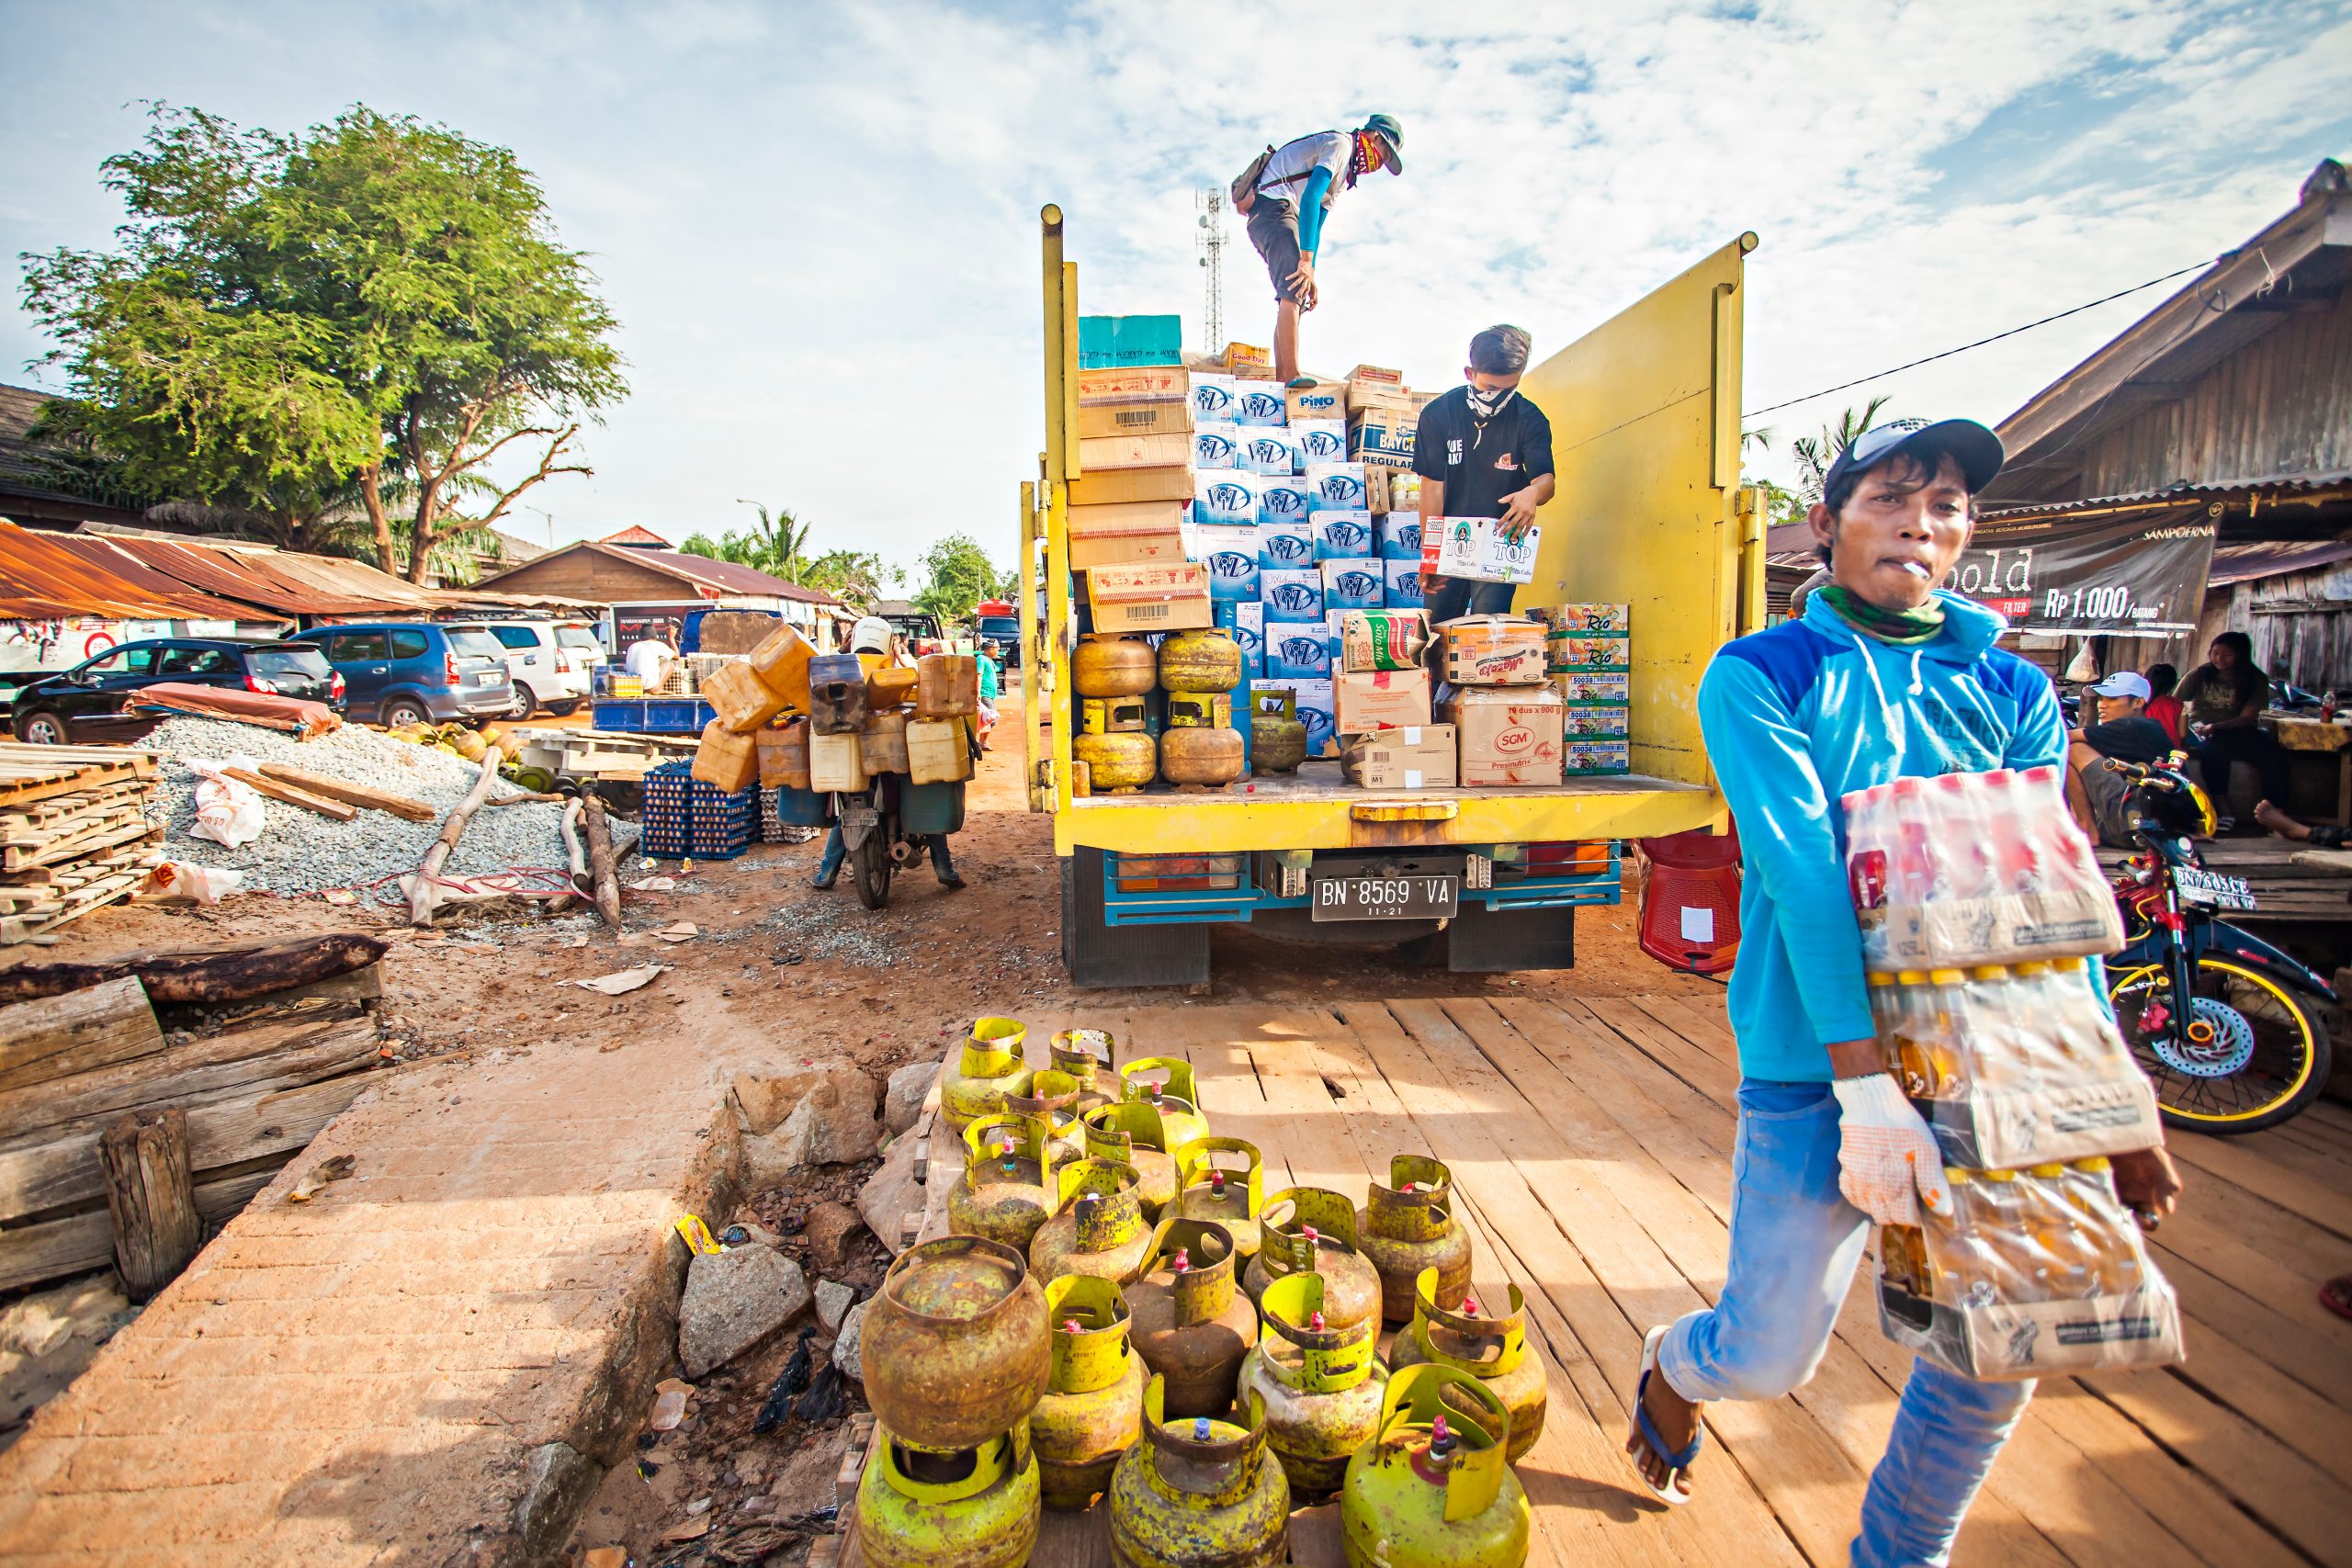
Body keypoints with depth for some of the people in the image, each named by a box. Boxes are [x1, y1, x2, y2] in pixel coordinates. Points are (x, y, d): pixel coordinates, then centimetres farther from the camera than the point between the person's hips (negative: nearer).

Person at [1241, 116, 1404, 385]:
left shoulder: (1344, 173, 27)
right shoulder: (1340, 144, -4)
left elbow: (1316, 223, 29)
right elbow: (1310, 198, -19)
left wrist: (1311, 272, 21)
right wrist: (1307, 261, -25)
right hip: (1273, 206, -10)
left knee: (1294, 297, 6)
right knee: (1293, 291, -23)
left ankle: (1282, 381, 1)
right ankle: (1292, 376, -33)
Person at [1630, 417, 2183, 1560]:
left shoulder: (2015, 694, 8)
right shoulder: (1759, 676, -6)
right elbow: (1802, 868, -18)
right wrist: (1866, 1080, -25)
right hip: (1817, 1070, -4)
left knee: (2000, 1350, 12)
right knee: (1769, 1358, 3)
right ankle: (1672, 1365, 40)